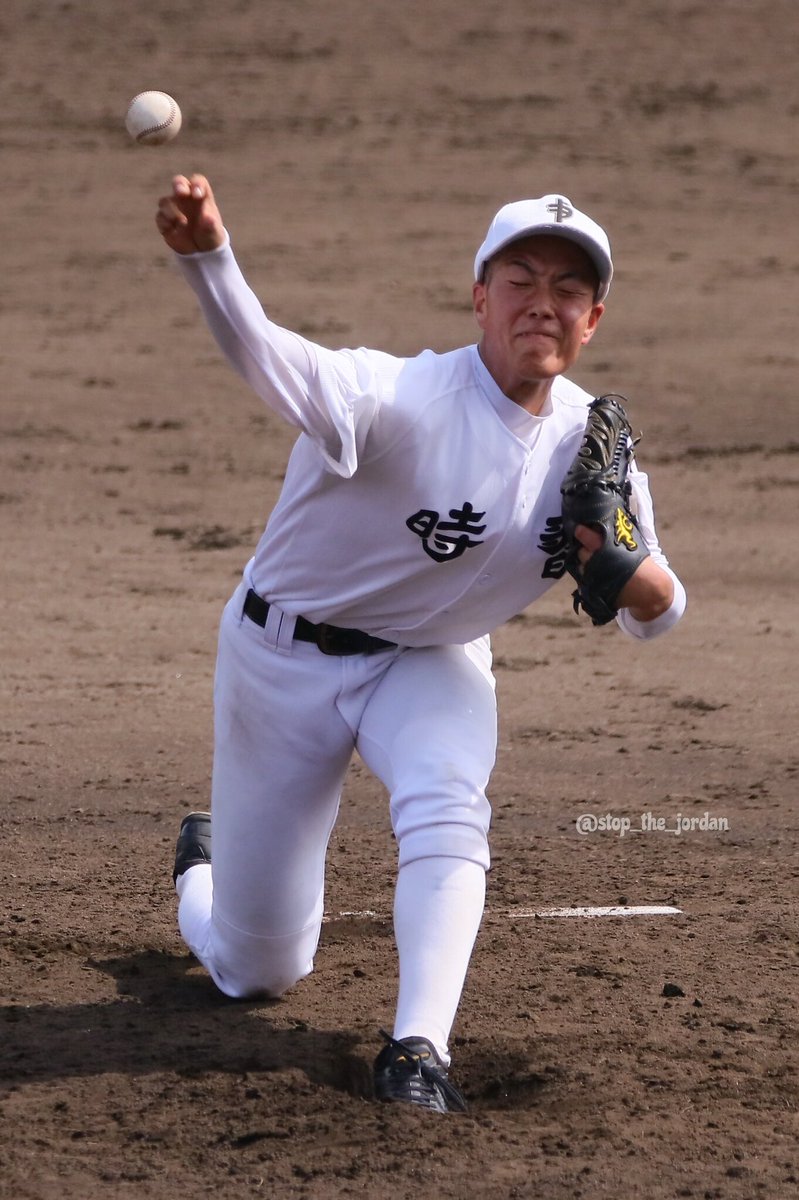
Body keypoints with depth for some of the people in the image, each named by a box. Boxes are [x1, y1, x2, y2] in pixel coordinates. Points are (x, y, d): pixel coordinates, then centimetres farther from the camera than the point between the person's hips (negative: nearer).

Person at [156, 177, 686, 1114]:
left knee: (448, 800, -33)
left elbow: (655, 616, -2)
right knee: (260, 970, 8)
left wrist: (632, 571, -28)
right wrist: (206, 257, -73)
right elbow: (279, 364, -52)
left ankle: (418, 1048, -28)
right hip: (286, 656, -3)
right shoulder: (406, 400, -30)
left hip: (431, 660, 3)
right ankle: (203, 870, 44)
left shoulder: (591, 443, -12)